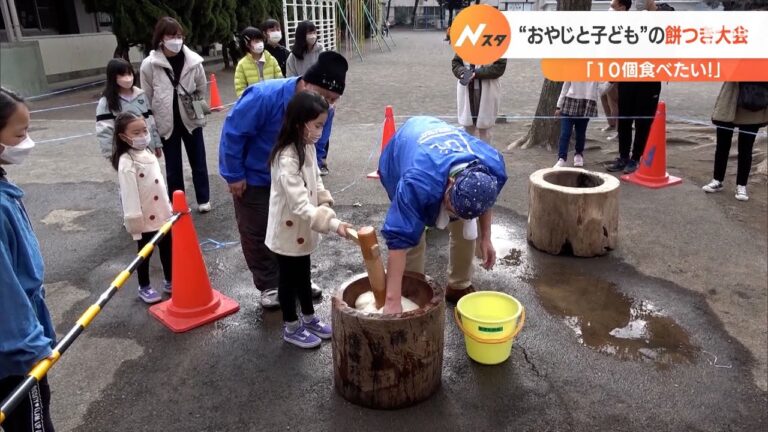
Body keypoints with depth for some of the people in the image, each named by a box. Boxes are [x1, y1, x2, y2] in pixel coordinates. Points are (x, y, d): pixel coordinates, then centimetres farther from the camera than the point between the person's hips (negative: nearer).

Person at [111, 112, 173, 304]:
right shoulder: (127, 163, -19)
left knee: (167, 249, 18)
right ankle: (144, 288, 26)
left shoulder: (147, 154, 6)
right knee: (145, 253, 9)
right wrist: (135, 221, -21)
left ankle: (170, 282, 34)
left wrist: (168, 208, 18)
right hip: (145, 219, -7)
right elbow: (129, 195, -21)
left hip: (162, 214, 7)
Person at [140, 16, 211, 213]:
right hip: (166, 123, -1)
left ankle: (204, 200, 30)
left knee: (198, 162, 13)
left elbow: (202, 90, 6)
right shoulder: (149, 65, -11)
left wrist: (196, 108, 5)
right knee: (173, 167, 11)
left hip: (191, 120, 1)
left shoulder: (193, 61, -8)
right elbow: (147, 99, -4)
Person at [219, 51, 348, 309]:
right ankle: (269, 285, 22)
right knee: (257, 232, 5)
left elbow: (316, 148, -1)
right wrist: (234, 176, -20)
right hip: (253, 178, -4)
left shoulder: (324, 110, -16)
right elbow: (233, 133, -26)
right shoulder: (265, 96, -33)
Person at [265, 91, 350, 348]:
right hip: (287, 231, -8)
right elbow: (300, 205, -32)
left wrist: (325, 204, 1)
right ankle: (291, 328, 28)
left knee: (304, 275, 22)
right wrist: (333, 223, -36)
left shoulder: (308, 147, -1)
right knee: (289, 279, 10)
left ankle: (309, 319, 40)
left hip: (304, 228, 8)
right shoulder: (287, 160, -29)